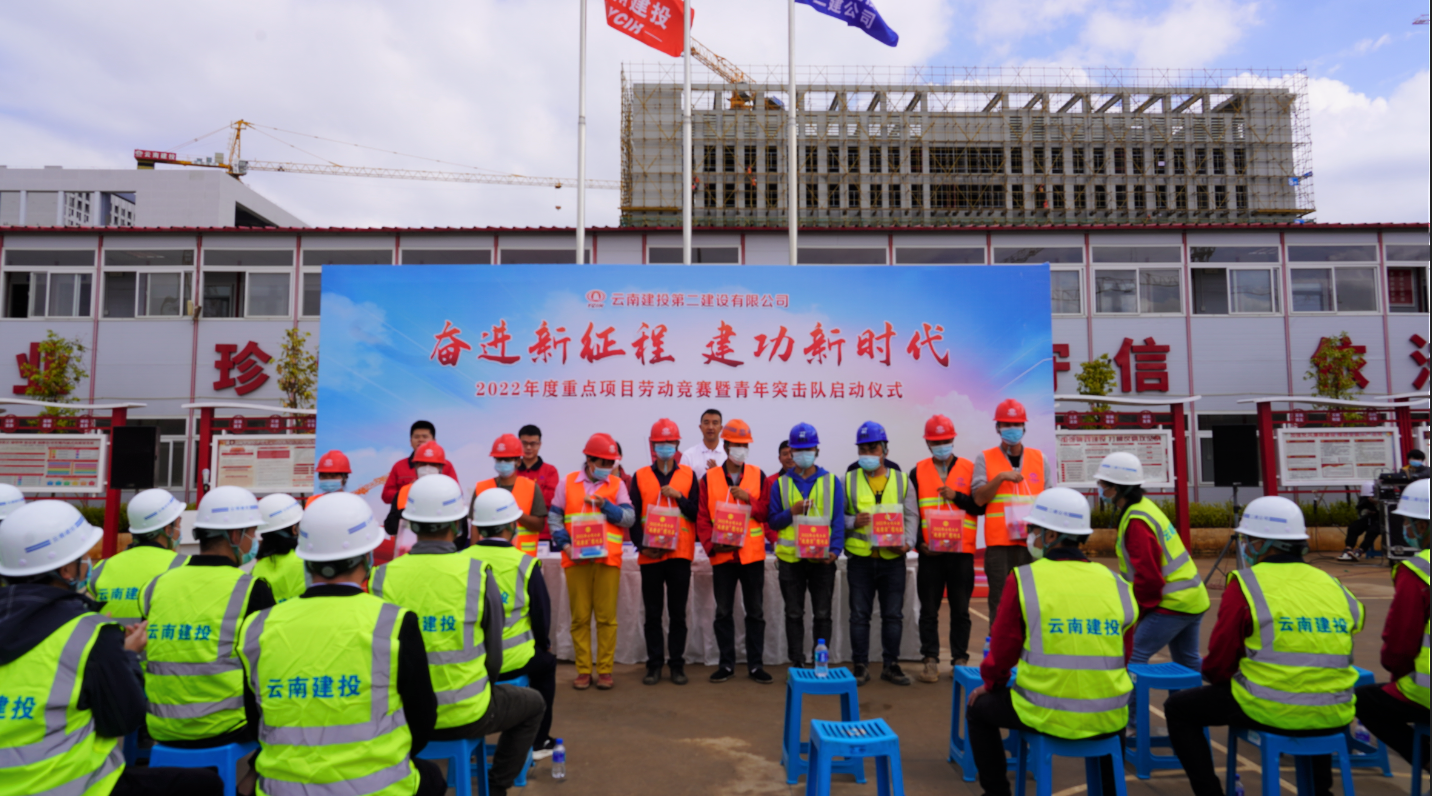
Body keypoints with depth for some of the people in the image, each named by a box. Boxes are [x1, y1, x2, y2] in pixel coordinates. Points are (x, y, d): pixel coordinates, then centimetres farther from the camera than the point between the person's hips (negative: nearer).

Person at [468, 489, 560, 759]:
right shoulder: (525, 565, -12)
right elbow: (542, 616, -5)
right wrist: (543, 645, 16)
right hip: (512, 661, -3)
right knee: (546, 663, 27)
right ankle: (536, 741, 31)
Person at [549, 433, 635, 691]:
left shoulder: (617, 484, 10)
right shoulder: (568, 483, 9)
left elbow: (629, 517, 1)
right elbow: (554, 517, 8)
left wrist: (604, 504, -10)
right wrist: (563, 543, -5)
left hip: (608, 558, 0)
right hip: (576, 559, 0)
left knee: (607, 617, 0)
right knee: (580, 617, 4)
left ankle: (605, 670, 10)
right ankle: (583, 670, 13)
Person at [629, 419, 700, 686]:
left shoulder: (688, 475, 7)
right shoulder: (640, 476, 6)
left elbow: (697, 513, 3)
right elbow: (633, 515, 3)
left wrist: (679, 496, -12)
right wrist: (641, 545, -8)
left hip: (680, 553, 0)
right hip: (650, 554, 0)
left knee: (678, 612, 5)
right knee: (653, 613, 6)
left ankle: (677, 663, 15)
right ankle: (654, 664, 15)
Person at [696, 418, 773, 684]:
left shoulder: (758, 475, 4)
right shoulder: (709, 478, 1)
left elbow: (768, 513, 2)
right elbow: (702, 517, -1)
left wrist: (749, 498, -14)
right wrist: (711, 545, -14)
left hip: (753, 554, 1)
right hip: (722, 555, 0)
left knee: (756, 611, 7)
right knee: (723, 612, 8)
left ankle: (755, 664, 17)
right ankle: (726, 663, 20)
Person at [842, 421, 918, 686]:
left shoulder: (902, 480, 7)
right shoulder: (849, 480, 5)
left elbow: (912, 516, 4)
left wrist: (907, 542, -12)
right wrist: (852, 522, -15)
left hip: (893, 558, 1)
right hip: (860, 559, -1)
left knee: (894, 615, 7)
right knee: (859, 615, 5)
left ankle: (891, 665, 19)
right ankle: (860, 666, 15)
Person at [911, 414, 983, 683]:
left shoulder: (969, 469, 6)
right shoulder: (918, 472, 7)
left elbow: (980, 506, 2)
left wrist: (956, 496, -13)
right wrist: (919, 543, -7)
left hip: (962, 551, 0)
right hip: (929, 552, 0)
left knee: (960, 610, 7)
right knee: (929, 610, 3)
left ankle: (960, 659, 17)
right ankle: (930, 661, 10)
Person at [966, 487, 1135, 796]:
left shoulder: (1023, 579, -10)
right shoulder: (1117, 584, 1)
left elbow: (1003, 648, -2)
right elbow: (1123, 655, 11)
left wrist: (991, 684, 18)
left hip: (1047, 714, -4)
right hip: (1108, 719, 4)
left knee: (980, 710, 23)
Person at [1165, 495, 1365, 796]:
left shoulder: (1246, 583, -9)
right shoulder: (1331, 584, 6)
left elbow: (1219, 662, -8)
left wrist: (1212, 675, 16)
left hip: (1270, 711, -6)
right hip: (1333, 716, 6)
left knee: (1179, 708, 13)